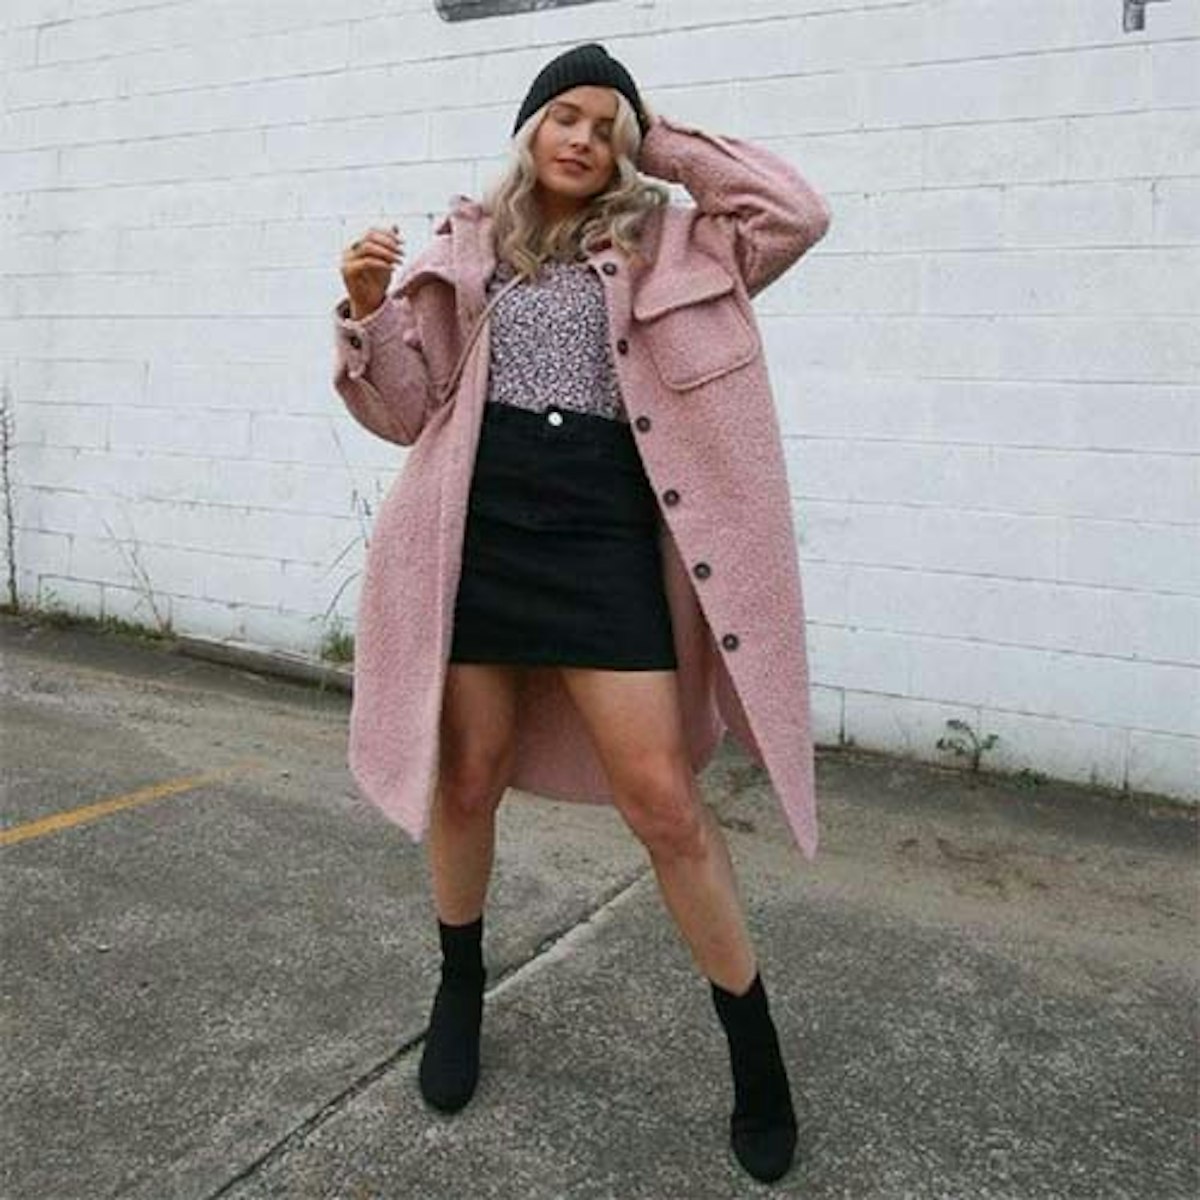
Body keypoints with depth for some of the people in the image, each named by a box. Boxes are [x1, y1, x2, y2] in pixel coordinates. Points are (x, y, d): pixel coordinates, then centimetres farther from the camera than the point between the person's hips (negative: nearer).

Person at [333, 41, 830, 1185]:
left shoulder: (658, 246, 9)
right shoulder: (467, 248, 12)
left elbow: (798, 214, -4)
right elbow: (406, 409, 10)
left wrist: (667, 146, 5)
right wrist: (367, 311, -8)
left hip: (604, 536, -2)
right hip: (481, 528, 2)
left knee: (663, 802, -4)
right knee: (467, 779, 12)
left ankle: (755, 1052, 15)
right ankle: (461, 993, 39)